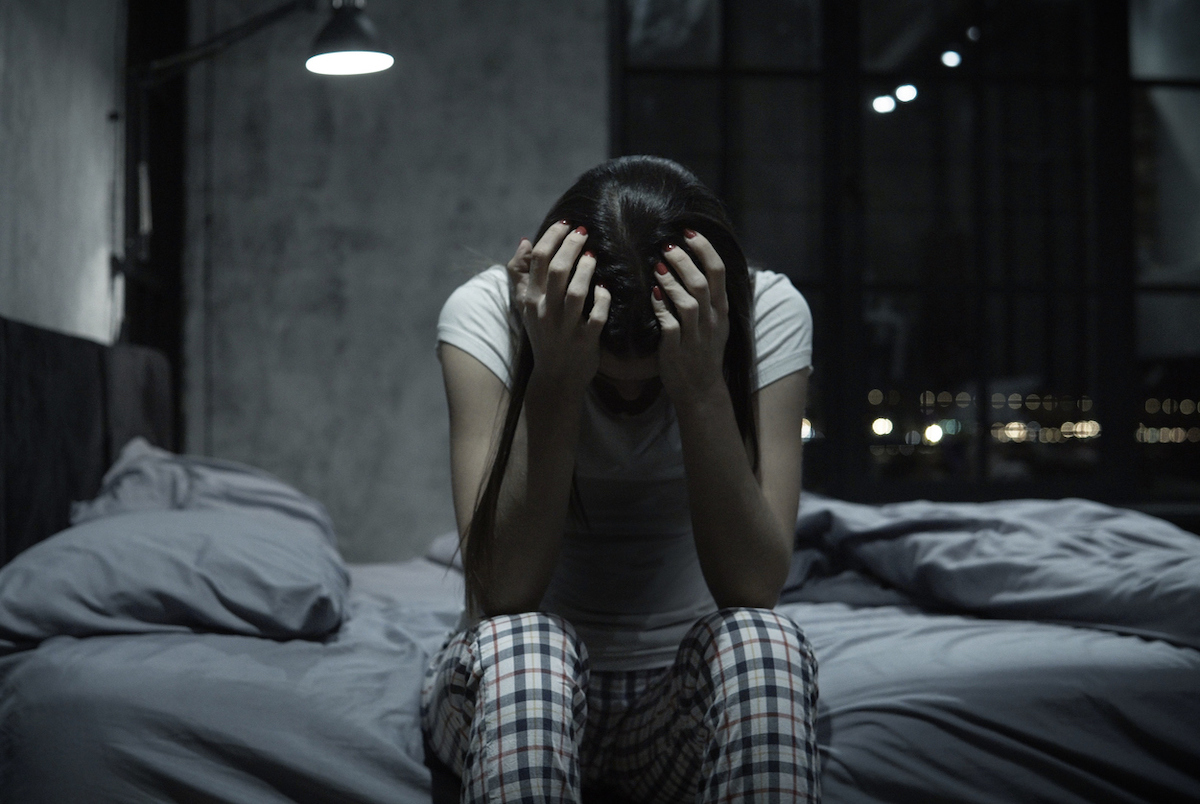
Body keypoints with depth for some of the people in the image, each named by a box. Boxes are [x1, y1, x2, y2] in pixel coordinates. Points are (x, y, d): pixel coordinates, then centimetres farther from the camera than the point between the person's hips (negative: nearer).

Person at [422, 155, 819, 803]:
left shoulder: (769, 312, -14)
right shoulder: (488, 311, -16)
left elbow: (755, 590, -23)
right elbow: (501, 594, -26)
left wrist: (703, 390, -33)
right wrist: (553, 384, -35)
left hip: (686, 690, 1)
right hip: (514, 678, -1)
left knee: (761, 641, -32)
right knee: (522, 644, -35)